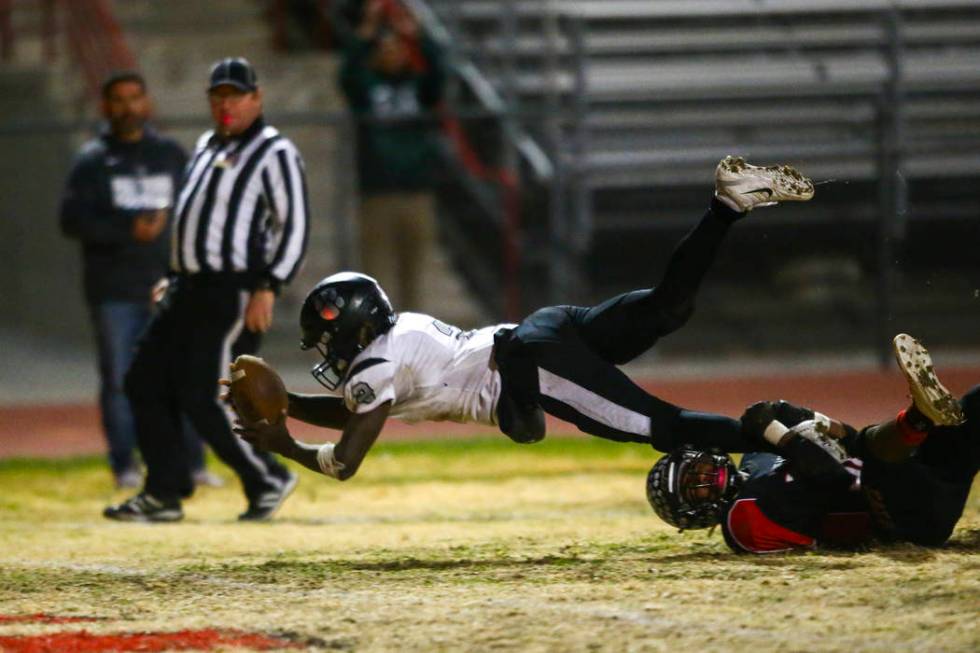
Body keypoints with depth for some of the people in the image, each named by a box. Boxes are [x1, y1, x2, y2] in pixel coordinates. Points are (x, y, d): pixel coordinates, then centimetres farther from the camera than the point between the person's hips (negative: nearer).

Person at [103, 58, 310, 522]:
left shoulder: (274, 152, -8)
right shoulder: (206, 148, 18)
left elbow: (294, 227, -13)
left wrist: (268, 289, -20)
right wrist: (174, 277, 21)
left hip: (234, 292, -9)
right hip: (189, 288, 9)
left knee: (203, 397, -12)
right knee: (145, 383, 5)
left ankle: (268, 480, 3)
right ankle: (164, 493, 11)